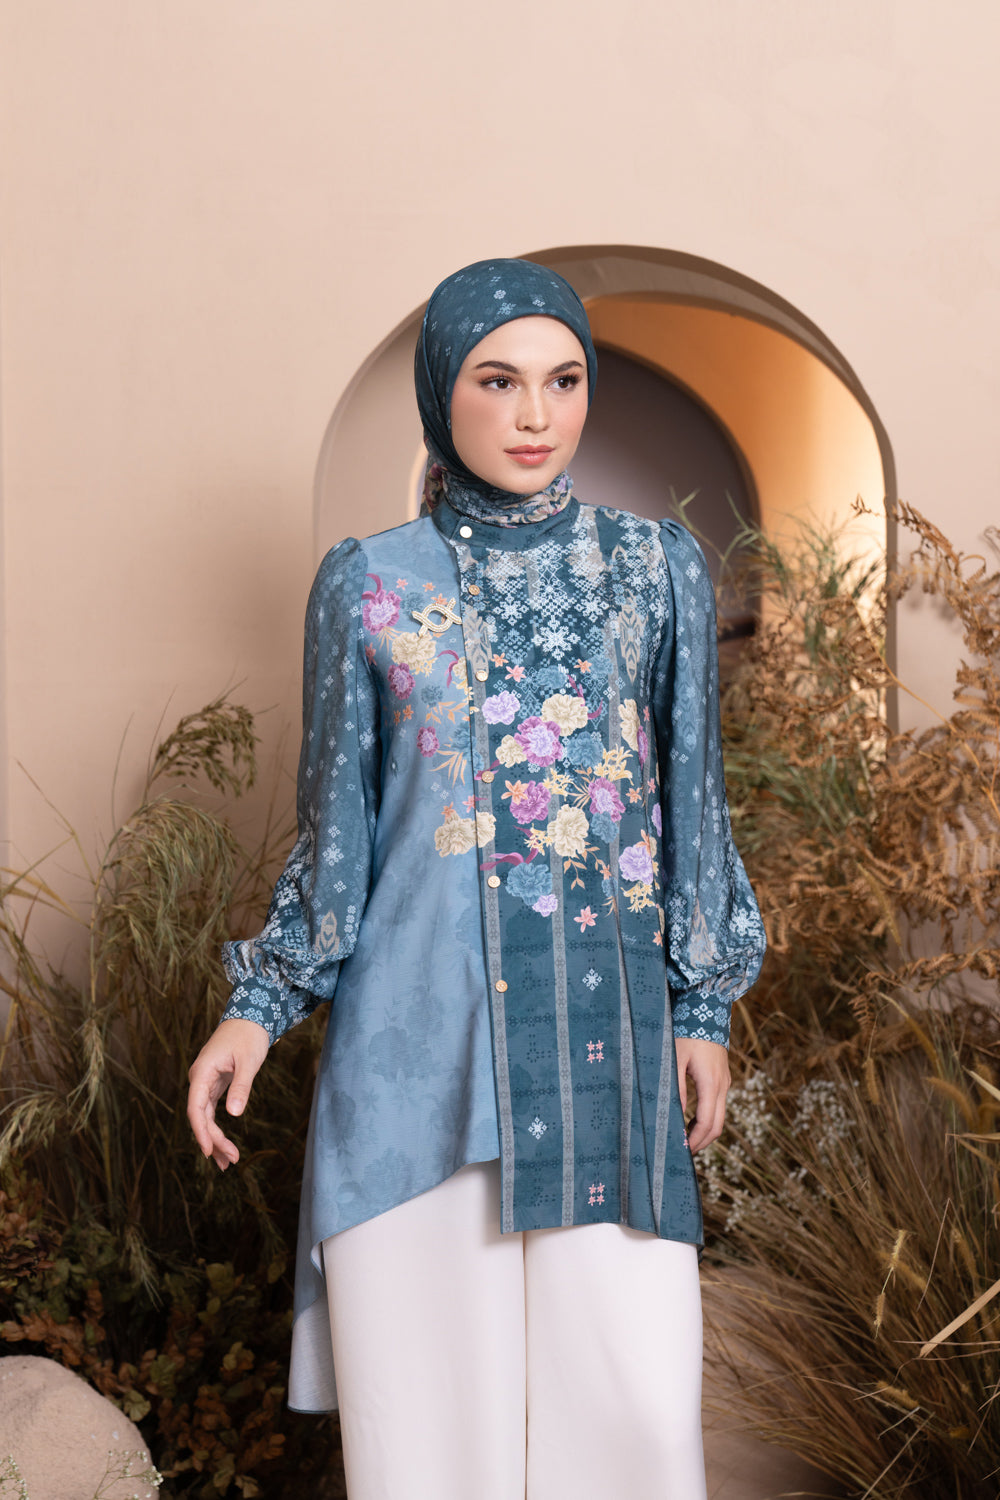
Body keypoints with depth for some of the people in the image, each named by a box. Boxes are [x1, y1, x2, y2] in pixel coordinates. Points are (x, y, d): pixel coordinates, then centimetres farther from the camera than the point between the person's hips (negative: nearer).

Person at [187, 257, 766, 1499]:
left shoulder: (658, 570, 7)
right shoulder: (368, 586, 4)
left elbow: (690, 800, 11)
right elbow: (336, 825, 9)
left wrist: (706, 1005, 7)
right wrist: (259, 1005, 2)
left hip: (601, 1032, 1)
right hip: (418, 1036, 0)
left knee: (633, 1399, -2)